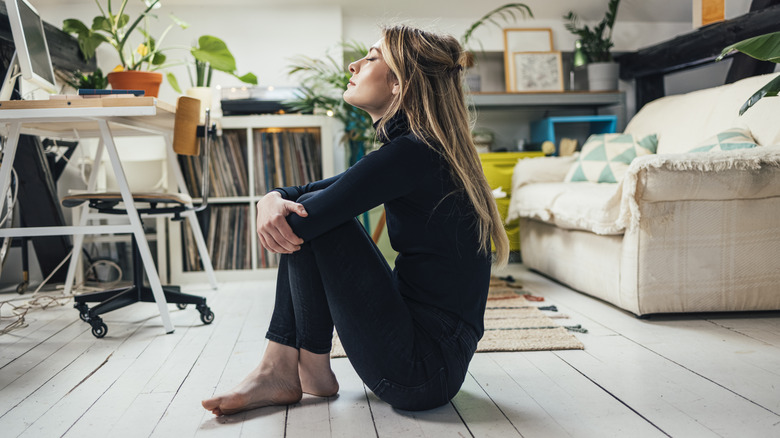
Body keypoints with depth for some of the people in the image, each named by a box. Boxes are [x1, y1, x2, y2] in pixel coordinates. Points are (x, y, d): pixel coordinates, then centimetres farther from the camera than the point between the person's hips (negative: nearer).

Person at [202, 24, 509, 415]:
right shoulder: (424, 150, 11)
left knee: (308, 224, -11)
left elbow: (304, 218, -22)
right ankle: (280, 370, 7)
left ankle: (313, 369, 6)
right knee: (304, 217, 7)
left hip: (425, 371, -9)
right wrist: (273, 199, -10)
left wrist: (272, 206, 1)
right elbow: (311, 193, 12)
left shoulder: (412, 153, -20)